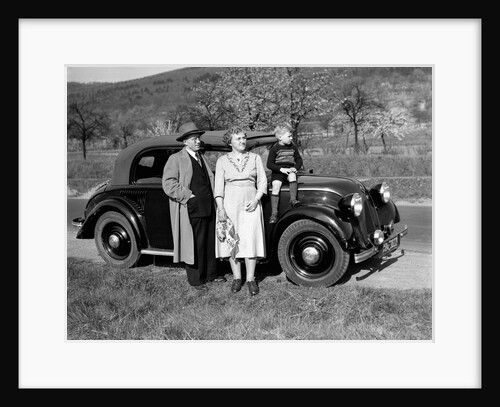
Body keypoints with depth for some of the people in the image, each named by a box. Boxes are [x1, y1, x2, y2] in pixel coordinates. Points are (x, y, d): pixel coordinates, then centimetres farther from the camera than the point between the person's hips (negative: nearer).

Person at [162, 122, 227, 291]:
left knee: (210, 243, 15)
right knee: (194, 245, 1)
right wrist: (188, 196, -17)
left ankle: (211, 274, 31)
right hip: (191, 211, -7)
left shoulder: (202, 158, 17)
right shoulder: (175, 159, -6)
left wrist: (213, 199, 13)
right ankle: (195, 279, 15)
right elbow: (168, 184, -16)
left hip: (208, 208, 7)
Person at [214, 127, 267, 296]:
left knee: (250, 241, -4)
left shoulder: (255, 158, 9)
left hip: (251, 204, 0)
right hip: (230, 204, 0)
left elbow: (262, 181, 7)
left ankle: (251, 279, 6)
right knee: (231, 240, 2)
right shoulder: (222, 160, 5)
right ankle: (236, 278, 14)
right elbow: (218, 186, 1)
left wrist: (256, 200, -8)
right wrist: (221, 209, -8)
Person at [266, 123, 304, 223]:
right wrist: (281, 169, -19)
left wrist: (295, 168, -7)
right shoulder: (275, 148, -2)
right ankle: (274, 213, -24)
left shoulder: (293, 147, 11)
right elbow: (269, 164, -6)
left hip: (289, 170, 3)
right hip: (277, 172, -3)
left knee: (292, 176, -32)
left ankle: (293, 199, -34)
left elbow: (299, 159, 15)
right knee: (276, 186, -24)